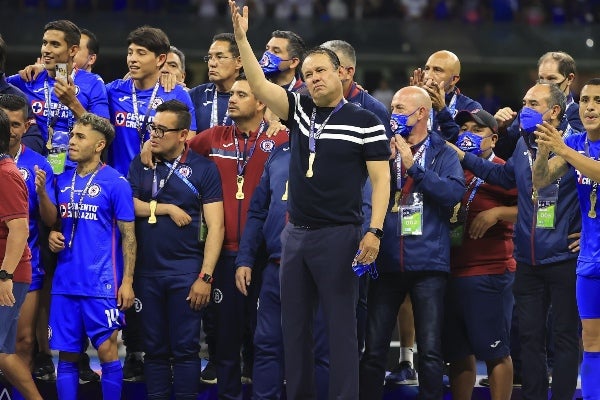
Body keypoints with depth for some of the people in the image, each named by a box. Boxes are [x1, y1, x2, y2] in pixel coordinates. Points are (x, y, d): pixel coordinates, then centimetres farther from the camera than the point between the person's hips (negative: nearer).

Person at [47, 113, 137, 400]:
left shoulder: (115, 183, -4)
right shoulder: (62, 181, 11)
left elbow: (128, 235, -4)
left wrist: (127, 282, -9)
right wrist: (53, 235, 0)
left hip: (101, 284, -5)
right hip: (65, 282, 5)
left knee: (106, 350, -4)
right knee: (66, 355, 6)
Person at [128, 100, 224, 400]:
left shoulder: (203, 168, -1)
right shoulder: (141, 164, 10)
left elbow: (215, 227, -4)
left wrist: (205, 276, -11)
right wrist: (168, 209, -6)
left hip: (186, 272, -3)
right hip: (147, 271, 3)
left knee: (185, 348, -2)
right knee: (154, 348, 8)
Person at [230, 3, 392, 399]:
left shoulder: (365, 122, -4)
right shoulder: (299, 111, 9)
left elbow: (381, 179, -6)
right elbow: (259, 85, -1)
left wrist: (374, 231, -17)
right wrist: (242, 38, -12)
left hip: (339, 236, -6)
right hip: (296, 233, 6)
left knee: (341, 325, -4)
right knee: (294, 325, 9)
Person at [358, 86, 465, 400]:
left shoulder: (442, 154, 4)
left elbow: (454, 192, -13)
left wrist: (413, 166, -12)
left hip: (428, 262, -2)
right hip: (387, 262, 2)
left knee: (430, 351, -1)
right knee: (374, 349, 2)